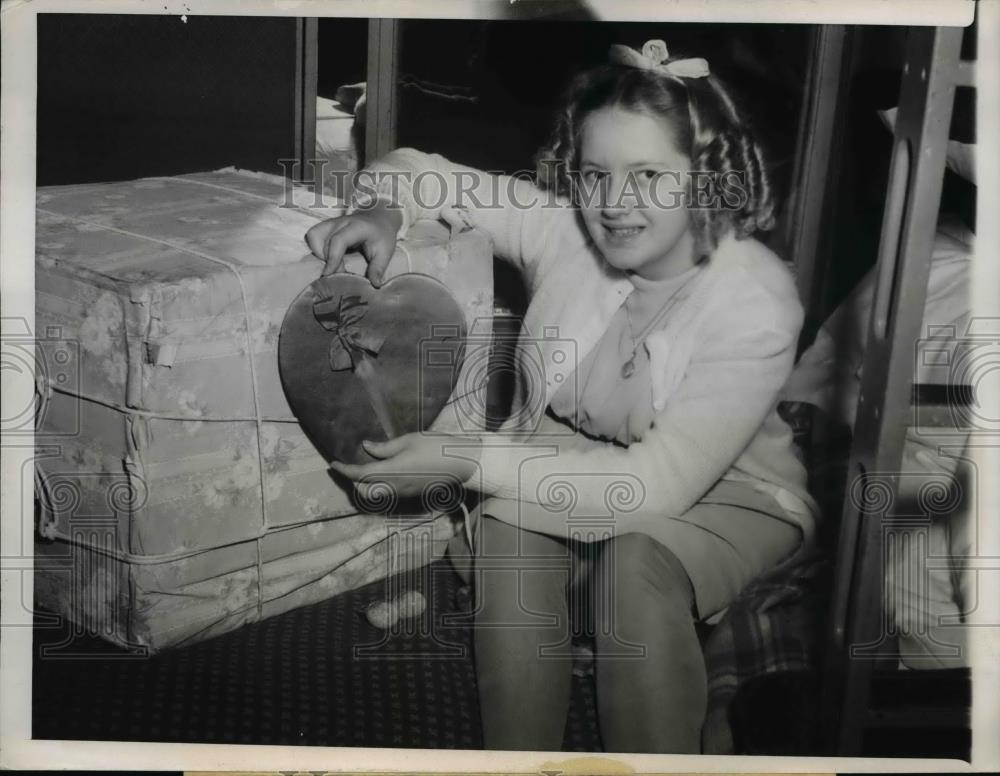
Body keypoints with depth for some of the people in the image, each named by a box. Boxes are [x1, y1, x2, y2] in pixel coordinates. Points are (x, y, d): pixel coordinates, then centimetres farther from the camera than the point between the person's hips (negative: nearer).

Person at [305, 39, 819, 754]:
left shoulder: (756, 303, -25)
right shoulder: (561, 227, -14)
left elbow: (661, 483, -30)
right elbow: (418, 171, 1)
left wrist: (467, 461, -33)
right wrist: (384, 210, -24)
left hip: (721, 490, -2)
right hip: (562, 467, 3)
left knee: (638, 562, -34)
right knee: (507, 534, -29)